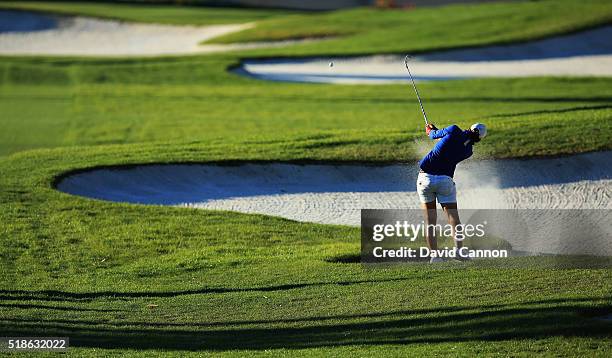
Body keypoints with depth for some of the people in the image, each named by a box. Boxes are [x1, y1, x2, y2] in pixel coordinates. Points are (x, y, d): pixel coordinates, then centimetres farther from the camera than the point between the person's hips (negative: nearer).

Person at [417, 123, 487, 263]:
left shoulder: (454, 131, -9)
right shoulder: (468, 151, 3)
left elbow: (435, 135, 5)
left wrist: (431, 130, 29)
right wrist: (434, 130, 30)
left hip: (425, 177, -1)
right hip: (445, 180, 1)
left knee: (430, 221, 4)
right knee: (454, 219, 7)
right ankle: (459, 249, -16)